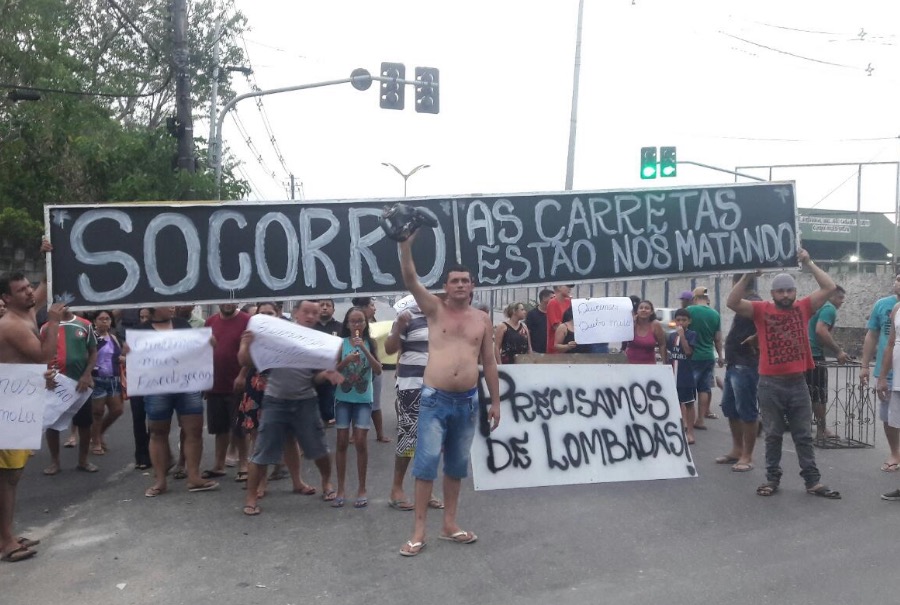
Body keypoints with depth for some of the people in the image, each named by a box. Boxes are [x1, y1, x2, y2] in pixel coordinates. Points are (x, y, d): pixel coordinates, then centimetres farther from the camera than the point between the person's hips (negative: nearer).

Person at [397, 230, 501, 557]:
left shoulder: (482, 319, 9)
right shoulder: (435, 309, 2)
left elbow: (489, 363, 11)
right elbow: (410, 279, -12)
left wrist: (495, 401, 9)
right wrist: (406, 244, -24)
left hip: (468, 400, 3)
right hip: (435, 399, -3)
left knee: (457, 464, 11)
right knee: (426, 462, -6)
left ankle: (449, 525, 22)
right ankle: (418, 531, 0)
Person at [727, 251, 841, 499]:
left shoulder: (803, 308, 4)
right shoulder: (761, 309, -2)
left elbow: (829, 288, 0)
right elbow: (732, 302, -14)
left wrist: (808, 263, -4)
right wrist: (748, 274, -18)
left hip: (798, 383, 2)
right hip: (770, 384, -2)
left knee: (804, 436, 10)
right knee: (773, 435, 10)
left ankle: (813, 481, 16)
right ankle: (772, 478, 19)